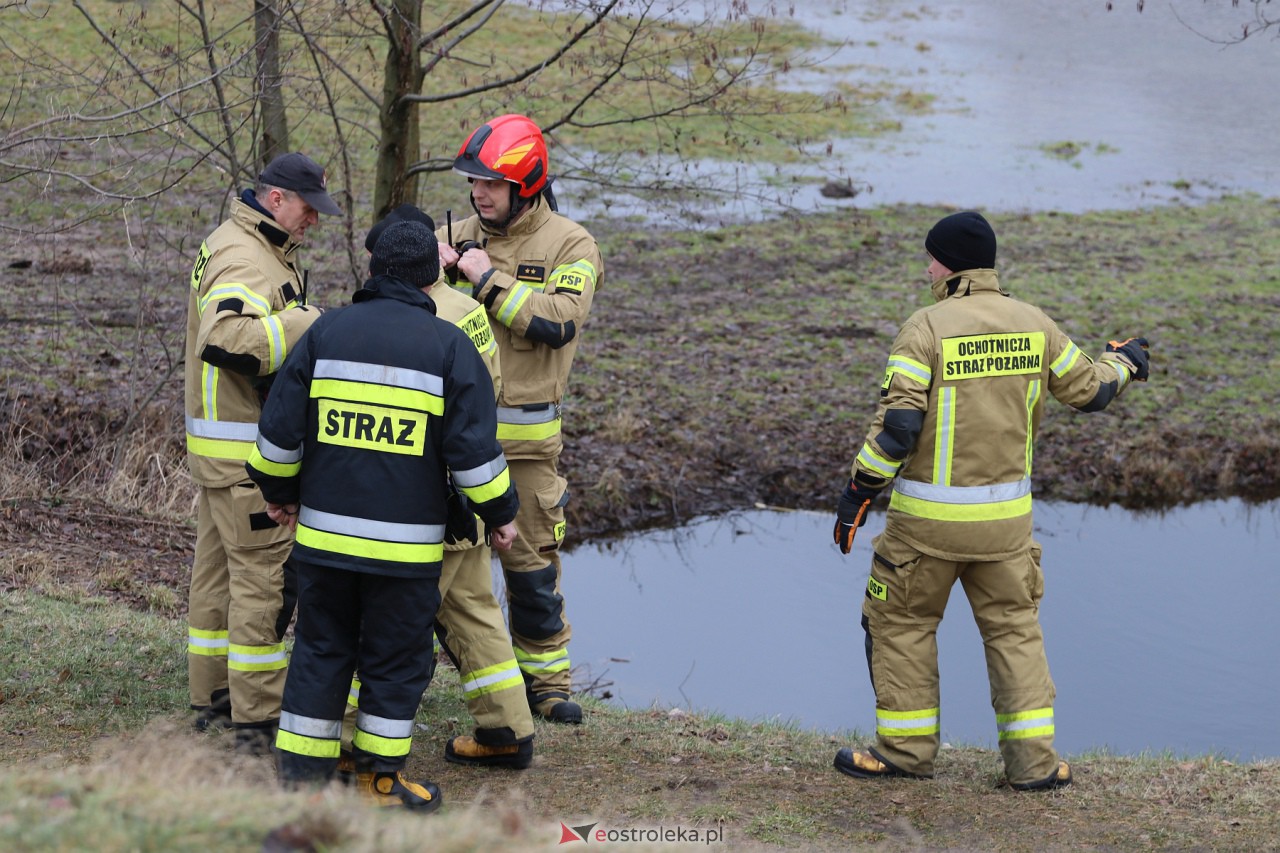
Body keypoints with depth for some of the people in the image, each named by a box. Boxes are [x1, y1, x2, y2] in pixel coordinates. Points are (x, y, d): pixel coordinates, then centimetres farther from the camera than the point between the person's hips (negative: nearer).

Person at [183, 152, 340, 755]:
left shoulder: (263, 251, 15)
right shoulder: (243, 259, -20)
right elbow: (226, 338, -36)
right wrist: (306, 325, -31)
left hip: (225, 445, 11)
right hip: (245, 451, -11)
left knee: (219, 566, 16)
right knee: (263, 575, -8)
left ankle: (212, 697, 26)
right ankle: (257, 720, -4)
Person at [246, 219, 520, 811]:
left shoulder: (326, 332, 2)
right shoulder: (448, 346, -4)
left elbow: (279, 428, 5)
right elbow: (473, 449, -6)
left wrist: (278, 490, 21)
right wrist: (499, 513, 8)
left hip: (323, 533, 3)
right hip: (405, 544, -3)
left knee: (320, 651, 13)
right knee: (395, 661, 8)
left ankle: (301, 775, 14)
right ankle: (379, 781, 14)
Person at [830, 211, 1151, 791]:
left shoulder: (926, 328, -13)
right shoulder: (1032, 324, 1)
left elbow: (897, 424, -18)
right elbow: (1088, 389, 13)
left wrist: (858, 492, -9)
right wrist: (1123, 363, 35)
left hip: (929, 516, -4)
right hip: (1005, 514, 4)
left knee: (901, 620, 12)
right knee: (1014, 626, 14)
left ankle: (906, 749, 17)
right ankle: (1032, 760, 10)